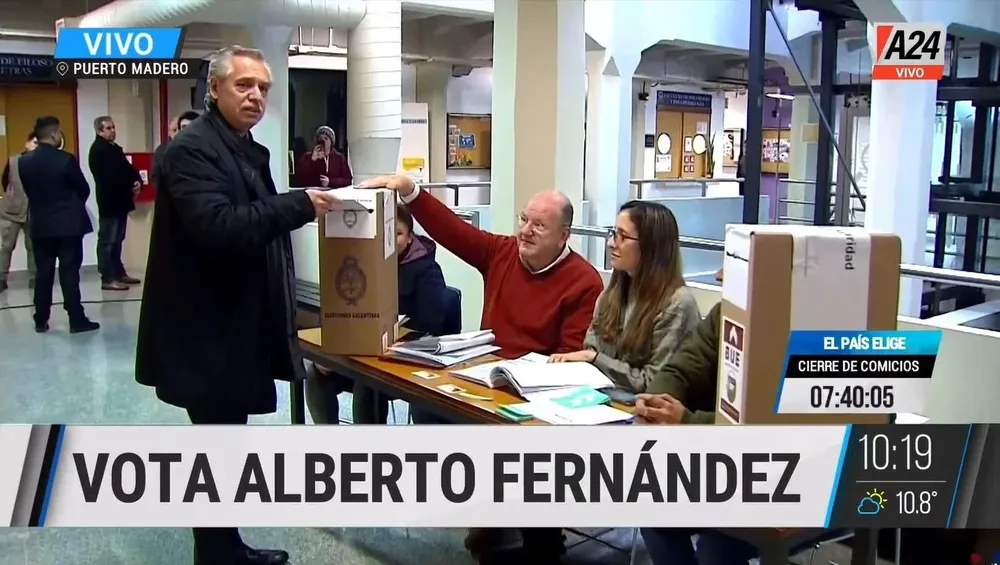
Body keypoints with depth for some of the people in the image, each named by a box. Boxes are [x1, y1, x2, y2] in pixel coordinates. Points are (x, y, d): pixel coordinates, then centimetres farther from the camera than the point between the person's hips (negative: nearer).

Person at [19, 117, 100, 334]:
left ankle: (41, 320, 14)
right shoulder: (65, 159, -13)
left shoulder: (24, 161, 1)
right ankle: (77, 320, -1)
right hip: (68, 224, -4)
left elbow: (28, 190, 9)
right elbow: (84, 190, -4)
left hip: (40, 225, 4)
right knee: (69, 272, -3)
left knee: (43, 273, 10)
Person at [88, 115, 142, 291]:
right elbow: (111, 176, -21)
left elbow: (127, 168, 14)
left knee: (117, 240, 15)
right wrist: (131, 184, -13)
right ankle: (107, 279, -6)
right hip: (109, 201, -9)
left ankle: (119, 273, 23)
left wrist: (137, 181, -5)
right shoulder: (97, 151, -11)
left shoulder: (114, 148, 18)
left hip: (120, 200, 9)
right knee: (107, 240, -7)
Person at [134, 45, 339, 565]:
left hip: (241, 326, 10)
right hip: (208, 333, -10)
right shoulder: (192, 149, -16)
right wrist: (298, 205, -28)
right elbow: (218, 226, -30)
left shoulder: (249, 150, 15)